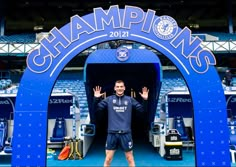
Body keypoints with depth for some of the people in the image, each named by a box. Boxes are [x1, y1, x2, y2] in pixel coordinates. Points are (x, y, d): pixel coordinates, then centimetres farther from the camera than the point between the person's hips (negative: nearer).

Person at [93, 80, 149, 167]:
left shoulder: (130, 100, 5)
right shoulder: (109, 99, 2)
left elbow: (142, 109, 6)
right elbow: (96, 109, 0)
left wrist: (145, 100, -9)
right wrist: (96, 98, -14)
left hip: (126, 133, 1)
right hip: (112, 133, 0)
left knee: (130, 159, 12)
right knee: (107, 159, 7)